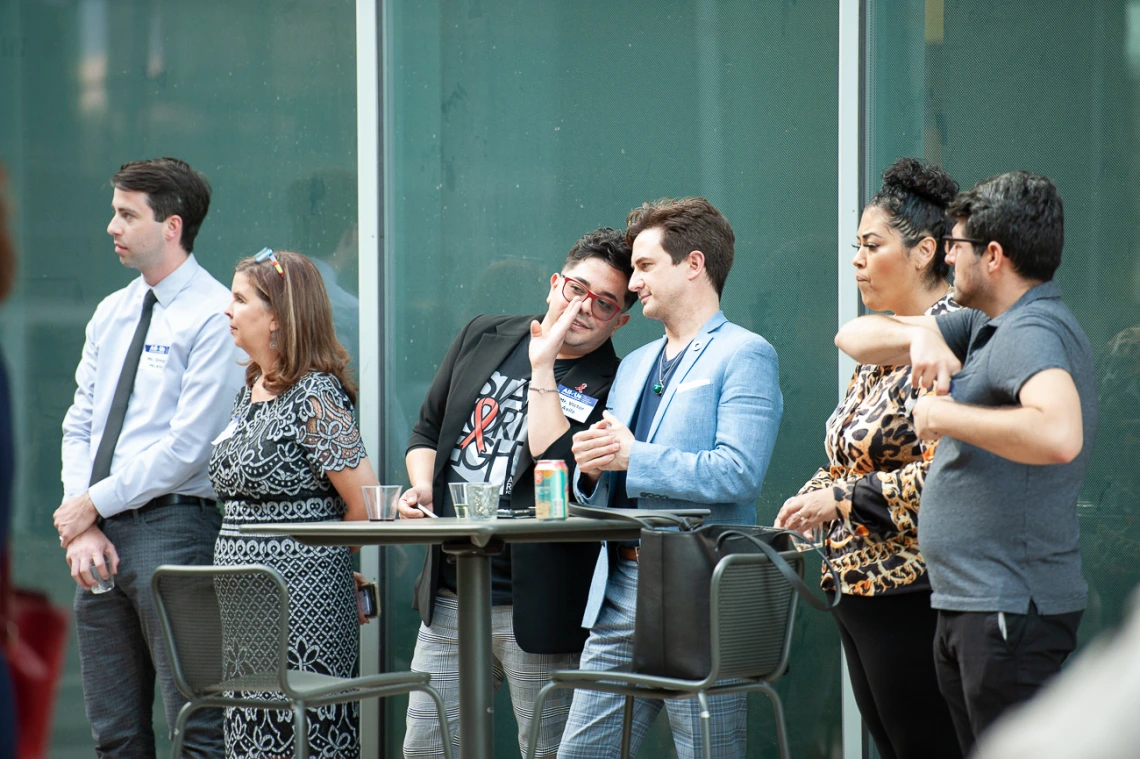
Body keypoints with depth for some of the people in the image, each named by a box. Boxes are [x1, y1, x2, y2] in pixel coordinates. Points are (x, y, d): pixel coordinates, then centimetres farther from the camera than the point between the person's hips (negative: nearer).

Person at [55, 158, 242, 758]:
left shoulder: (214, 316, -7)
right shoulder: (111, 314, 17)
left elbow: (187, 447, -13)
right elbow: (79, 427, 14)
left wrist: (94, 504, -8)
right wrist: (82, 527, -1)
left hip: (172, 528, -8)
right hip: (99, 536, 8)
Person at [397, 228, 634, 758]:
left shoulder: (612, 387, -6)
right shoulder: (483, 338, 12)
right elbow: (427, 430, 21)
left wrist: (543, 366, -16)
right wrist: (421, 486, 1)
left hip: (536, 610, -5)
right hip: (449, 597, 5)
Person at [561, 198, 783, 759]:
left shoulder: (743, 356, -4)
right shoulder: (635, 365, 22)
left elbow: (738, 474, -18)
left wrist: (633, 457, -14)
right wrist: (591, 466, 0)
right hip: (619, 594, 8)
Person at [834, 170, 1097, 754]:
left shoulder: (1033, 334, -16)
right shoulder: (981, 327, 15)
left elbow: (1058, 435, -36)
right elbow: (856, 338, 17)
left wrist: (946, 415, -23)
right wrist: (922, 338, -5)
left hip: (1011, 611, -10)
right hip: (969, 608, 10)